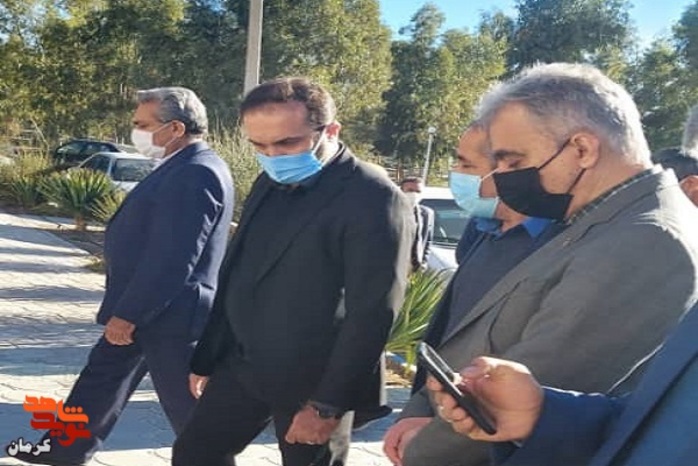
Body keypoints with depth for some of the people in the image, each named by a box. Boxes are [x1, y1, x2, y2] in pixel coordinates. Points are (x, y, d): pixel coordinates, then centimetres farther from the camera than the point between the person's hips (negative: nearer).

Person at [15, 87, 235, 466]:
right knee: (103, 375, 22)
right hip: (144, 305, 11)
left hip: (169, 313, -11)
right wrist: (126, 310, 20)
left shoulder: (195, 174, -25)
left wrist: (127, 314, -21)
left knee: (185, 401, 3)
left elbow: (173, 258, -27)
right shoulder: (184, 167, 9)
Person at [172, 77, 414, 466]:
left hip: (312, 382, -7)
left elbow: (371, 315, -20)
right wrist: (206, 358, 15)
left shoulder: (375, 200, -18)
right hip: (241, 367, 8)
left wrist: (327, 404, -19)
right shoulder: (270, 184, 7)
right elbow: (236, 276, 13)